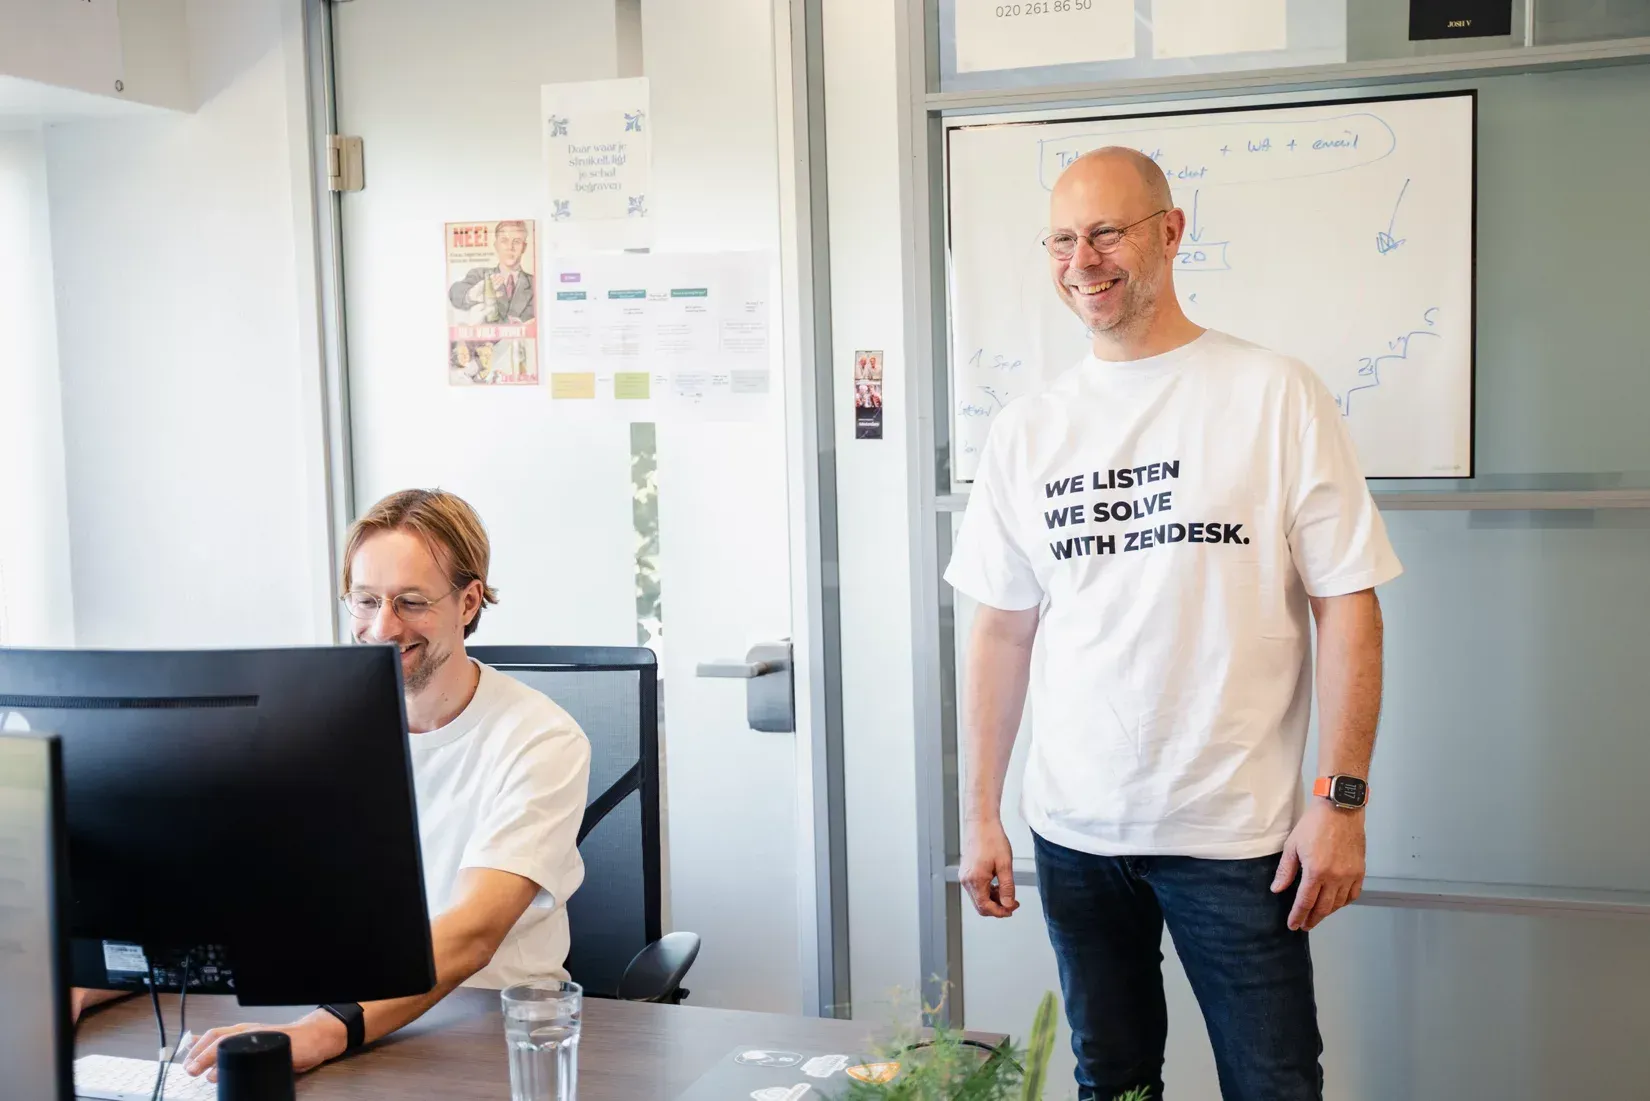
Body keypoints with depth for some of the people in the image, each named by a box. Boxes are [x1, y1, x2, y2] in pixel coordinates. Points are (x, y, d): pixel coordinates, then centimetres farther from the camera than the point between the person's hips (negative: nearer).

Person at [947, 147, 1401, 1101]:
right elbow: (1004, 630, 8)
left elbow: (1348, 603, -5)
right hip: (1073, 833, 3)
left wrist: (1341, 799, -10)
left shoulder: (1274, 395, -5)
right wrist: (981, 813, 5)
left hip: (1236, 835, -3)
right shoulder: (1028, 430, 5)